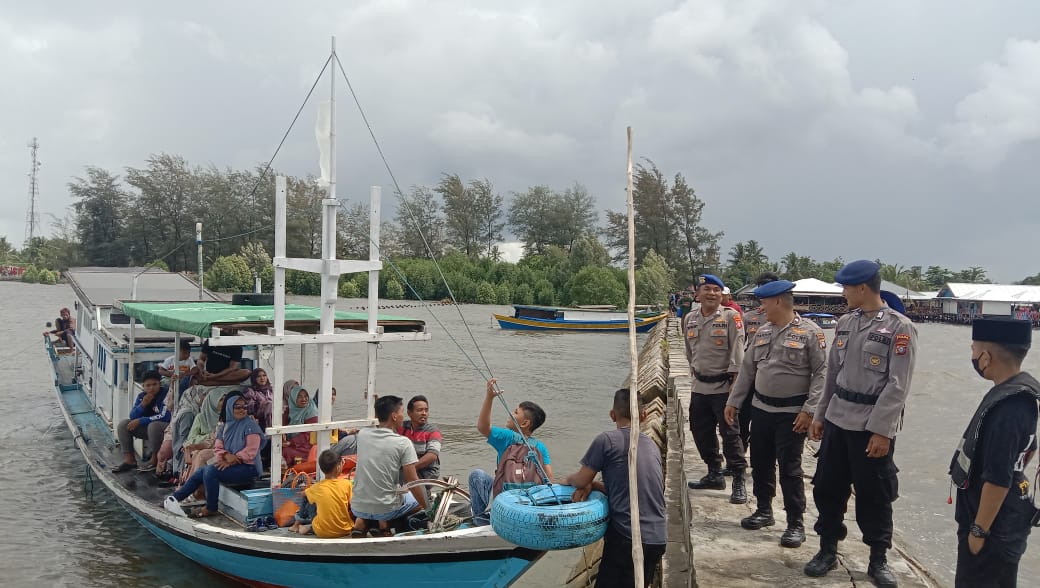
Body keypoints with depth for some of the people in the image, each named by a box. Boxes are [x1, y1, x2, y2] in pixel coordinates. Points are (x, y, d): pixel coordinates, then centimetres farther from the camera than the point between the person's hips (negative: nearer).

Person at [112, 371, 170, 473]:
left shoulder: (165, 395, -17)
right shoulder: (141, 396, 4)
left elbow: (164, 416, -25)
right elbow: (132, 416, 0)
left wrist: (140, 421, -19)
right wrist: (143, 405, -19)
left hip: (164, 428, -7)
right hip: (147, 428, 7)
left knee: (154, 426, -38)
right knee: (123, 425, -5)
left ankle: (155, 460, -18)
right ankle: (129, 459, -3)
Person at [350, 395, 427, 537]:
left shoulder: (362, 434, -2)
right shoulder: (403, 443, -14)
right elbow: (412, 481, -13)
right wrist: (426, 508, -2)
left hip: (357, 508, 4)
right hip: (385, 508, -4)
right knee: (418, 498, 23)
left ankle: (361, 522, 10)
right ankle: (384, 524, 3)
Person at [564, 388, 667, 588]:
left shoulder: (606, 440, -8)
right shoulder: (652, 445, 13)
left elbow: (581, 480, 1)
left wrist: (567, 480, 22)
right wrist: (593, 485, 7)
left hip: (627, 535, -7)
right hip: (658, 537, 7)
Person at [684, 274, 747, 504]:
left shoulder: (730, 317, -9)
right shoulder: (690, 319, 8)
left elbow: (737, 350, -12)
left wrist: (734, 381, -17)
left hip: (723, 386, -6)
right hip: (700, 386, 6)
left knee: (730, 434, -4)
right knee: (701, 433, 13)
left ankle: (739, 482, 4)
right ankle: (714, 474, 28)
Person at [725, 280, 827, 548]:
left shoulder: (810, 332, -11)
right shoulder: (762, 332, 9)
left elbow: (820, 373, -13)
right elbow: (747, 369, 14)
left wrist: (809, 410, -19)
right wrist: (734, 402, 13)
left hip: (792, 413, -6)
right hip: (761, 408, 7)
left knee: (790, 468, -3)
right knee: (761, 462, 14)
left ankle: (796, 523, 8)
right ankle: (764, 510, 31)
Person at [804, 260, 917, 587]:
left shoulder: (899, 328, -11)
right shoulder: (845, 323, 8)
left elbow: (898, 385, -14)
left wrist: (882, 430, -17)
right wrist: (820, 415, 13)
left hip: (873, 425, -6)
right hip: (837, 419, 6)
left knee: (874, 495, 6)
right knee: (827, 487, 11)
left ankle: (878, 560, 24)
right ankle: (827, 551, 27)